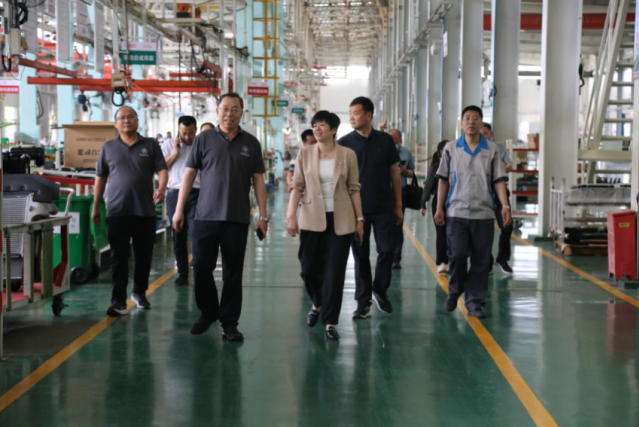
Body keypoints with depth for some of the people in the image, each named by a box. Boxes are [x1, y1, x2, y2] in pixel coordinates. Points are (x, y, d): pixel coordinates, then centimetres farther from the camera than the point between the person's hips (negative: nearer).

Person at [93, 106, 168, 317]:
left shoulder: (150, 145, 6)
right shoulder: (108, 147, 10)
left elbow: (162, 170, -1)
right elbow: (100, 178, 14)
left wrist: (161, 189, -22)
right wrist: (96, 207, 12)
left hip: (145, 210, 0)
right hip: (117, 211, 0)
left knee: (144, 255, 9)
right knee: (119, 257, -3)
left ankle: (140, 292, 27)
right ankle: (118, 301, -1)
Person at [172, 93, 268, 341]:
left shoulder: (250, 143, 7)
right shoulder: (204, 139, 4)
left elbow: (258, 180, 7)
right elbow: (189, 174, 4)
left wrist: (263, 215, 2)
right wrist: (179, 209, -1)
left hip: (237, 219, 0)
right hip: (206, 216, 0)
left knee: (233, 273, 4)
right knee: (201, 267, 0)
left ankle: (229, 323, 13)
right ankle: (208, 312, 22)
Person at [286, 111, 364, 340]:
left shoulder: (347, 154, 0)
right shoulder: (305, 153, 2)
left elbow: (354, 189, 3)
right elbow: (297, 186, 0)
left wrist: (359, 219, 2)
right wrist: (291, 215, -9)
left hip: (340, 220, -1)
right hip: (312, 219, 1)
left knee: (335, 272, -1)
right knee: (309, 269, 5)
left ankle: (330, 322, 9)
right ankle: (317, 304, 36)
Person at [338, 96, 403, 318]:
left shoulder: (385, 140, 2)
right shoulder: (344, 143, -1)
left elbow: (394, 173, 7)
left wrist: (398, 205, 5)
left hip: (384, 208, 1)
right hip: (356, 209, 0)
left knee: (387, 250, 0)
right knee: (361, 256, 5)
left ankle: (380, 290, 23)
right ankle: (363, 302, 14)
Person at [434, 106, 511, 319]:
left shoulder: (492, 150, 7)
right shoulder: (451, 149, 7)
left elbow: (499, 180, 4)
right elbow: (443, 180, 9)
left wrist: (505, 206, -7)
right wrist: (439, 208, 4)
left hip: (483, 213, 1)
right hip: (456, 213, -1)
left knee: (481, 260, 2)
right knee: (457, 255, -10)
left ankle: (474, 303, 12)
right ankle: (454, 291, 16)